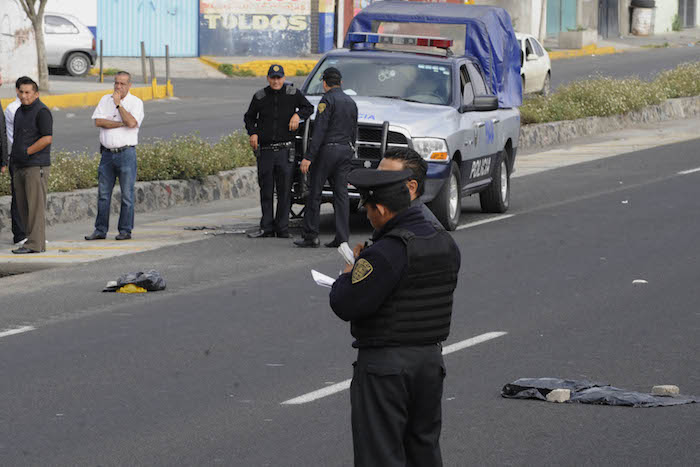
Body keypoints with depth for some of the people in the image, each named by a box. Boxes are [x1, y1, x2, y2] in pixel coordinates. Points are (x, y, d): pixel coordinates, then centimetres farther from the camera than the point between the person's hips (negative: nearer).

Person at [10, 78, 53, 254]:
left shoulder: (41, 112, -9)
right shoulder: (20, 111, 17)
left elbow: (47, 139, -17)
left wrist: (26, 152, -15)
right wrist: (15, 156, 12)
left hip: (36, 166, -9)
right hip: (20, 167, 9)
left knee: (35, 205, -9)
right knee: (23, 206, 8)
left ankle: (35, 243, -9)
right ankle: (36, 241, 12)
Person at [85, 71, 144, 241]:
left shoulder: (136, 102, 0)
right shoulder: (105, 99, 11)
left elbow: (132, 123, -17)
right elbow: (98, 121, -3)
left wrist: (118, 104, -11)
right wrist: (122, 123, -9)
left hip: (126, 152, -4)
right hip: (107, 152, 4)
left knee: (127, 194, -2)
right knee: (103, 193, 5)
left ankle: (125, 230, 4)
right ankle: (100, 230, 10)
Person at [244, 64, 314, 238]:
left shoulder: (293, 94, 2)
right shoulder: (260, 97, 5)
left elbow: (309, 107, 14)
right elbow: (249, 117, 17)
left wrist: (298, 115, -6)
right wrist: (253, 133, 0)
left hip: (285, 150, -1)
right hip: (265, 150, 1)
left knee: (284, 191, -1)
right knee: (266, 190, 4)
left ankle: (282, 228, 5)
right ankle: (267, 227, 11)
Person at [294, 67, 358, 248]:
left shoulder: (327, 100, -9)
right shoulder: (351, 102, 15)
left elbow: (319, 130, -16)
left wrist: (308, 157, -18)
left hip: (327, 151, -7)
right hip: (346, 151, 7)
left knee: (315, 193, -1)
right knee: (341, 194, 5)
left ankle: (310, 236, -2)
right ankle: (342, 237, 0)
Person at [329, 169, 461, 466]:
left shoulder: (386, 253, -22)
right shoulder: (446, 245, 4)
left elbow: (345, 305, -21)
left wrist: (350, 272, 0)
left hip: (385, 364, -8)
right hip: (431, 358, 8)